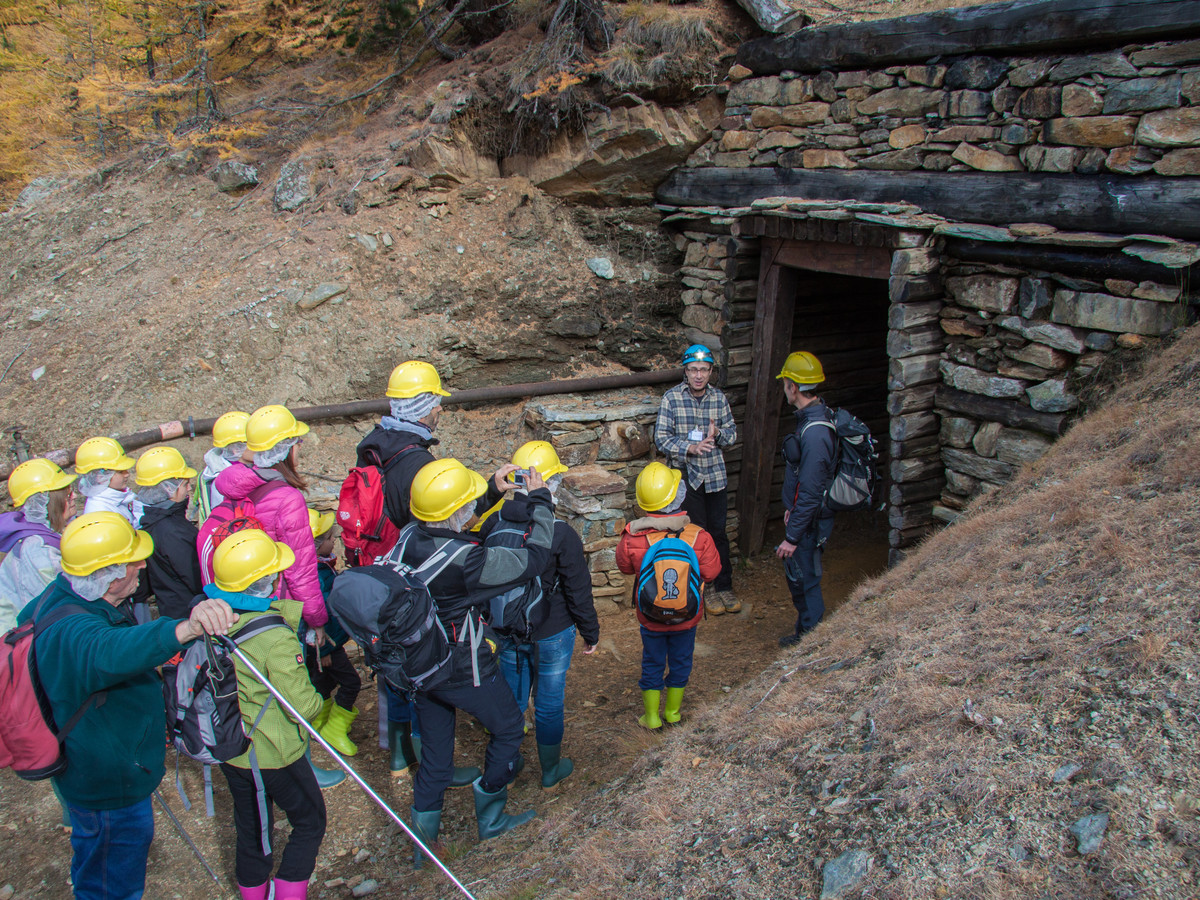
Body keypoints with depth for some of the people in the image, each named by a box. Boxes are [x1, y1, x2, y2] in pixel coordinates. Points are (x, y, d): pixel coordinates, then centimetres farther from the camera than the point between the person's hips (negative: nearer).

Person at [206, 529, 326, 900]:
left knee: (251, 826, 25)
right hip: (272, 754, -7)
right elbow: (303, 707, -25)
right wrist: (317, 701, -3)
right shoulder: (276, 638, -30)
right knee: (309, 821, 16)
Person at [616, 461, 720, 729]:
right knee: (680, 662, 23)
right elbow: (711, 572, -10)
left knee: (652, 664, 20)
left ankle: (652, 717, 34)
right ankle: (673, 712, 40)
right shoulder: (699, 537, -24)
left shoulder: (633, 539, -24)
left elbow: (625, 567, -4)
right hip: (687, 617, 0)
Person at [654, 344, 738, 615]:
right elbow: (661, 438, -9)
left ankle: (724, 586, 23)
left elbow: (732, 435, 6)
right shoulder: (671, 398, -8)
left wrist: (717, 433, -16)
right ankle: (706, 587, 22)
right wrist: (689, 447, -23)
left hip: (716, 475, 2)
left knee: (719, 533, 9)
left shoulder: (719, 397, 1)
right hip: (687, 476, -2)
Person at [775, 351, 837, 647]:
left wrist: (792, 537, -22)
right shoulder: (811, 416, 5)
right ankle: (803, 631, 38)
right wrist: (791, 508, 22)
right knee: (796, 576, 22)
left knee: (806, 580, 4)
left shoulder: (815, 432, -28)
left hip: (810, 522, -10)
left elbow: (810, 492, -27)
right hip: (802, 513, 10)